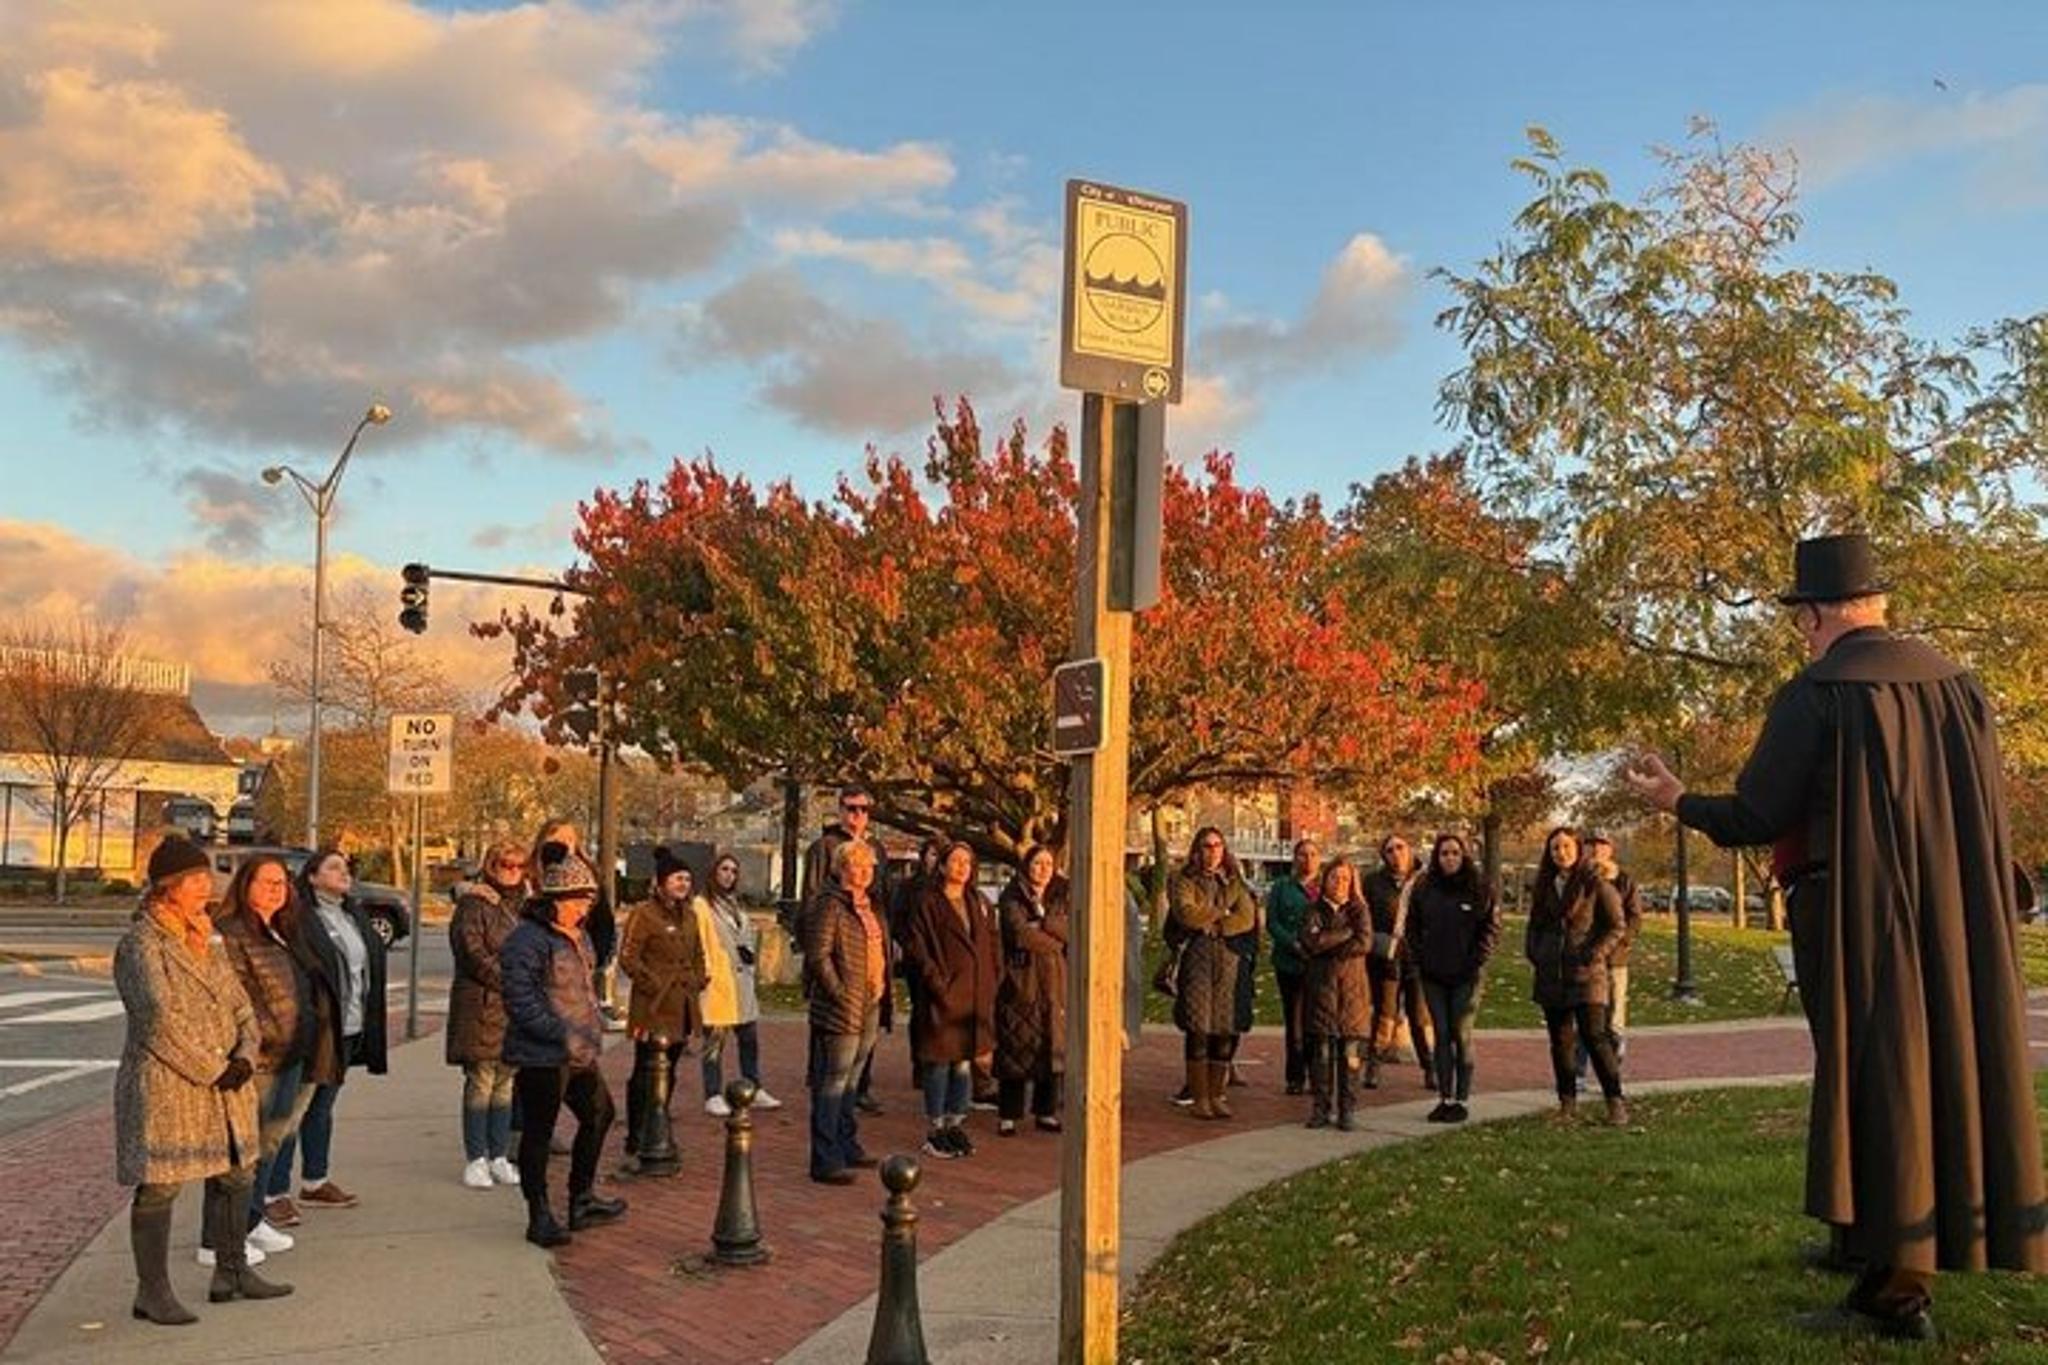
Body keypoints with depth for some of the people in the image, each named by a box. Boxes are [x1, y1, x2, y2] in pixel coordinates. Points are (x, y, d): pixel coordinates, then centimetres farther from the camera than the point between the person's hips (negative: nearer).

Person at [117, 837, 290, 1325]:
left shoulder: (206, 939, 14)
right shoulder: (141, 944, -11)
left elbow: (238, 1002, 14)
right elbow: (160, 1020, -19)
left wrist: (246, 1054, -4)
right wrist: (212, 1070, -16)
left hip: (224, 1081, 8)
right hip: (164, 1084, -8)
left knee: (236, 1174, 13)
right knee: (159, 1185, 0)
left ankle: (231, 1273, 26)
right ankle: (152, 1292, 11)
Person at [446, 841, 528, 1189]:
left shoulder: (524, 905, 17)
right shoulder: (473, 904, -4)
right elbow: (472, 952, -12)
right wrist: (509, 983, -14)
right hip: (481, 1004, -6)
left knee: (506, 1082, 9)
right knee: (481, 1082, -4)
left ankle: (500, 1157, 15)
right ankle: (476, 1160, 4)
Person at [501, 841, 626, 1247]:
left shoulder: (577, 936, 13)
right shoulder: (527, 940, -17)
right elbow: (521, 1002, -22)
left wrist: (593, 1029, 13)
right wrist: (564, 1036, -24)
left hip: (577, 1053, 10)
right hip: (540, 1056, -10)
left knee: (599, 1114, 17)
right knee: (538, 1132, 2)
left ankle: (581, 1200, 31)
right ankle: (539, 1217, 13)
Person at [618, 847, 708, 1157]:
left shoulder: (689, 914, 15)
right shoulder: (643, 913, -9)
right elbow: (628, 956, -13)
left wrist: (698, 981, 11)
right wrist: (653, 984, -14)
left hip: (682, 1007, 8)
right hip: (654, 1007, -7)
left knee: (668, 1072, 13)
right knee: (646, 1072, -5)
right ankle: (636, 1138, 1)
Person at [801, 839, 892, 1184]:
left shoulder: (871, 904, 15)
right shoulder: (829, 904, -13)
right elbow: (818, 956, -19)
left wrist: (881, 996, 15)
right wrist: (839, 994, -18)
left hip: (870, 1007, 9)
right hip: (841, 1011, -9)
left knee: (850, 1081, 19)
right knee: (832, 1083, -4)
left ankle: (847, 1146, 31)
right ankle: (825, 1161, 0)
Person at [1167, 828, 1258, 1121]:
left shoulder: (1234, 882, 17)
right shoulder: (1184, 880, 7)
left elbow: (1248, 918, 4)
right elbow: (1185, 913, -10)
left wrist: (1212, 925, -7)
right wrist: (1223, 913, -3)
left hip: (1228, 957, 3)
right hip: (1196, 957, -3)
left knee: (1225, 1028, -1)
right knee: (1198, 1028, -6)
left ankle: (1217, 1094, 8)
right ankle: (1199, 1098, -1)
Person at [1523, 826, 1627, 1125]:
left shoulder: (1595, 883, -4)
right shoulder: (1544, 886, 13)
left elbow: (1616, 926, -3)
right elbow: (1534, 925, 23)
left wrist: (1594, 954, -13)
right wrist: (1534, 953, 7)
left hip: (1586, 974, -6)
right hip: (1551, 975, 6)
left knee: (1595, 1038, -10)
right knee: (1560, 1041, 9)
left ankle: (1616, 1102, -1)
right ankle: (1567, 1102, 16)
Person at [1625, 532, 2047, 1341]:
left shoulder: (1815, 696, -13)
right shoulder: (1958, 685, 6)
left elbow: (1752, 820, -12)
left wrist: (1678, 802, 6)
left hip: (1860, 925, -6)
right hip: (1958, 925, 6)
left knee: (1876, 1080, 1)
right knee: (1947, 1067, 14)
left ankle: (1896, 1290, 3)